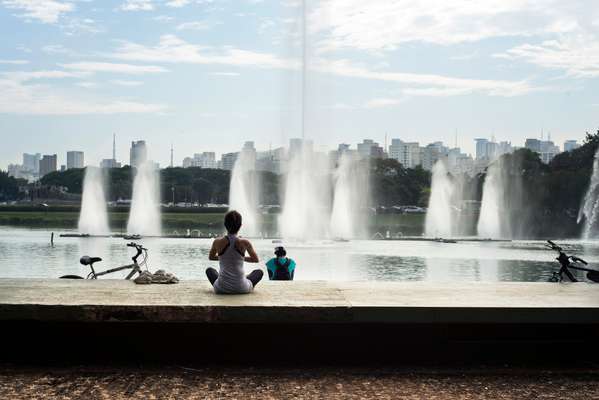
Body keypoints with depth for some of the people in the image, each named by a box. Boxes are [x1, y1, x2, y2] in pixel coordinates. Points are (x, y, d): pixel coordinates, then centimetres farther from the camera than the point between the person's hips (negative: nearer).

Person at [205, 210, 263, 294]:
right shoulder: (245, 243, -10)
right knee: (259, 272, 29)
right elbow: (256, 259, 6)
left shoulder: (217, 242, -7)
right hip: (241, 288, -1)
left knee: (209, 270, 34)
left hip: (221, 289, 1)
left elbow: (211, 257, 14)